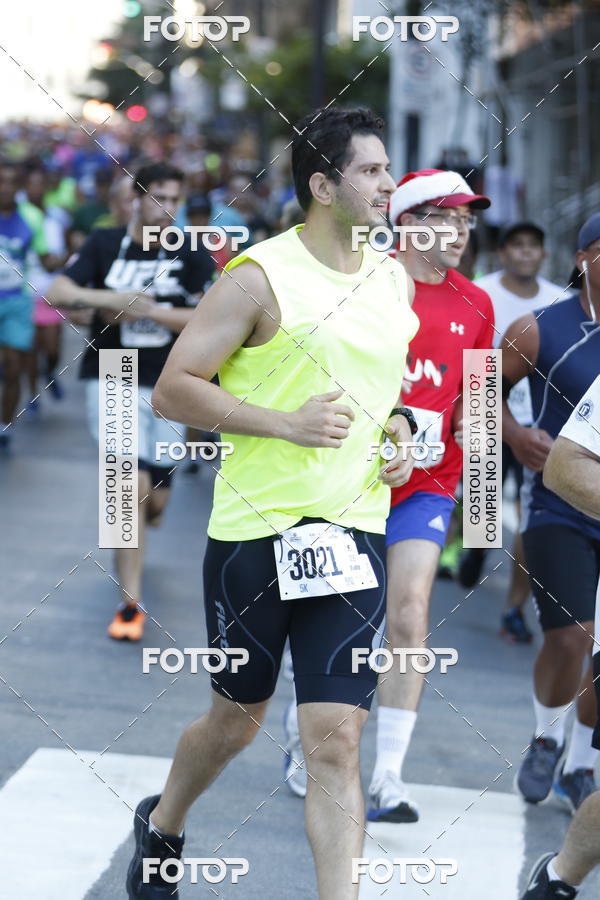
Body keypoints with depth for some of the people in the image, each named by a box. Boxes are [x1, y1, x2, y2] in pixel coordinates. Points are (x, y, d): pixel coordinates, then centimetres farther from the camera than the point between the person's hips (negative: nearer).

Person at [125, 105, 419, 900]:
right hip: (256, 532, -4)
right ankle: (162, 826, 43)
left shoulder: (394, 281, 10)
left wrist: (396, 427, 6)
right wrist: (287, 423, -18)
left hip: (354, 531, 4)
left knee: (336, 741, -6)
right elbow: (173, 389, -11)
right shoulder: (261, 277, -9)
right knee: (238, 719, 14)